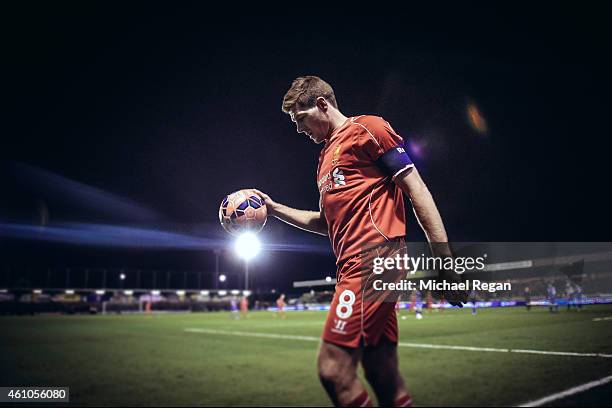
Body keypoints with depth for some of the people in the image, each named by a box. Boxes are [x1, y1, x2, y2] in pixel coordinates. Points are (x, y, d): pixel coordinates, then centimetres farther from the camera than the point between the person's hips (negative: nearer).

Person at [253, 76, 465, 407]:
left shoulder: (366, 128, 1)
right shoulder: (326, 157, 27)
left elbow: (416, 188, -6)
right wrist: (274, 208, 25)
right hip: (352, 265, 9)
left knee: (333, 367, -14)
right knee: (386, 380, 7)